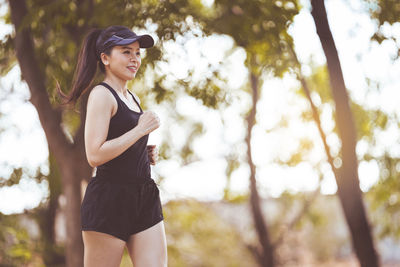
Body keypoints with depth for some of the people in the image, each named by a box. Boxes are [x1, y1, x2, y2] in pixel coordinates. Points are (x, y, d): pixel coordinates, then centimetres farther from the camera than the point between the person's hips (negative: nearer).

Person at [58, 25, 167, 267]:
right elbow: (95, 155, -18)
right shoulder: (101, 95, -8)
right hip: (109, 200, -8)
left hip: (145, 199, 8)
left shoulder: (133, 98, 18)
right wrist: (141, 129, -14)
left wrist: (149, 153, 11)